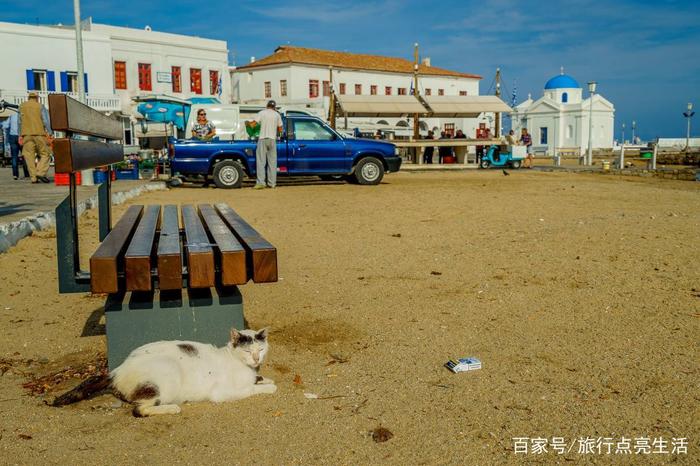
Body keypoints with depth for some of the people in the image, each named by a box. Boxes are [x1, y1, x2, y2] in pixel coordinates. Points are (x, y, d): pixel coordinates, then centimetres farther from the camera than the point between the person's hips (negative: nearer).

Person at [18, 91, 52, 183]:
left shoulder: (22, 106, 13)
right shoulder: (40, 107, 3)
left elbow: (19, 122, 13)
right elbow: (46, 121, -4)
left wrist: (20, 135, 16)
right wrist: (49, 134, -4)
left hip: (27, 134, 3)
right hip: (39, 134, -3)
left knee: (29, 156, 3)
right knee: (44, 154, 3)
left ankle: (33, 177, -2)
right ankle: (40, 172, -15)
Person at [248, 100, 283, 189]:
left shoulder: (262, 113, 2)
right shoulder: (277, 115, 10)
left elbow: (253, 124, -3)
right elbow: (280, 130, 11)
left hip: (263, 139, -2)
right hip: (272, 139, 2)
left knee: (261, 161, -2)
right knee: (272, 162, 7)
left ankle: (261, 182, -8)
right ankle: (272, 183, 8)